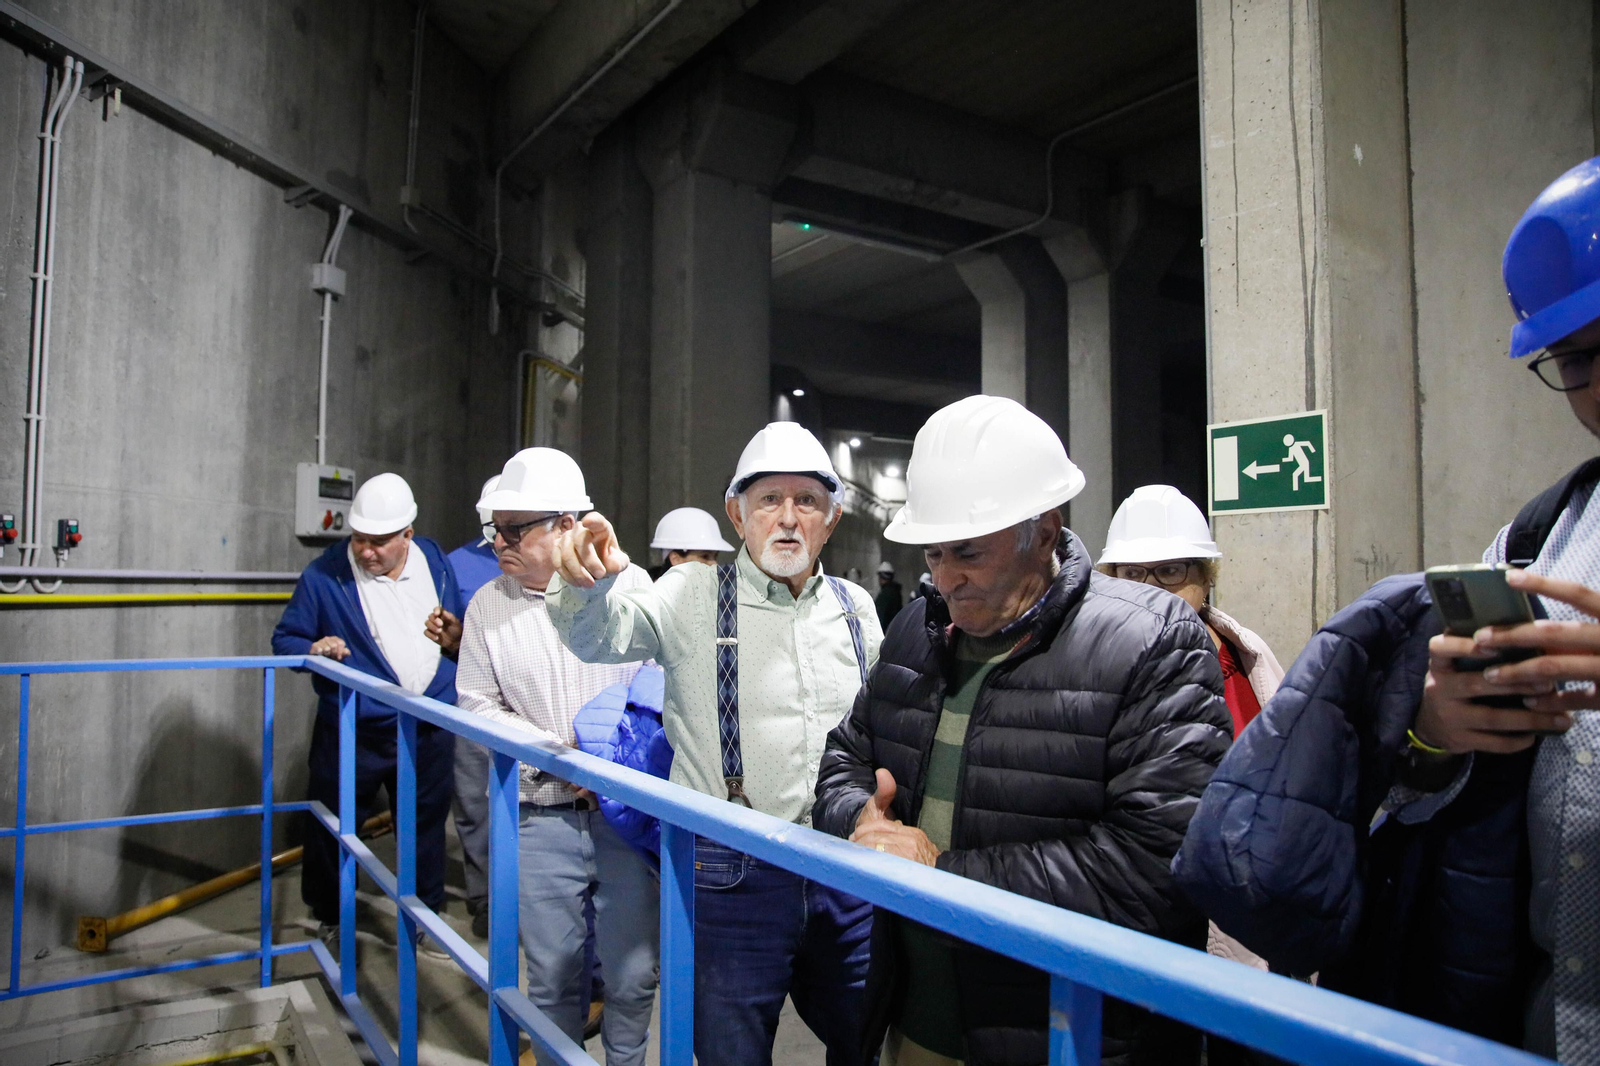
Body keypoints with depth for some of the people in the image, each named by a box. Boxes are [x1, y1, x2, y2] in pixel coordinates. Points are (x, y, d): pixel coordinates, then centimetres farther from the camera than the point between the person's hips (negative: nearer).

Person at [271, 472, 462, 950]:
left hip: (431, 731, 2)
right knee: (333, 827, 10)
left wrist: (455, 638, -10)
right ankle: (328, 918, 35)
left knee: (427, 826, 14)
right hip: (352, 732, -2)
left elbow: (465, 637, 14)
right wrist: (313, 649, -22)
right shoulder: (324, 574, -8)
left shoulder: (436, 562, 2)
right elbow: (285, 639, 0)